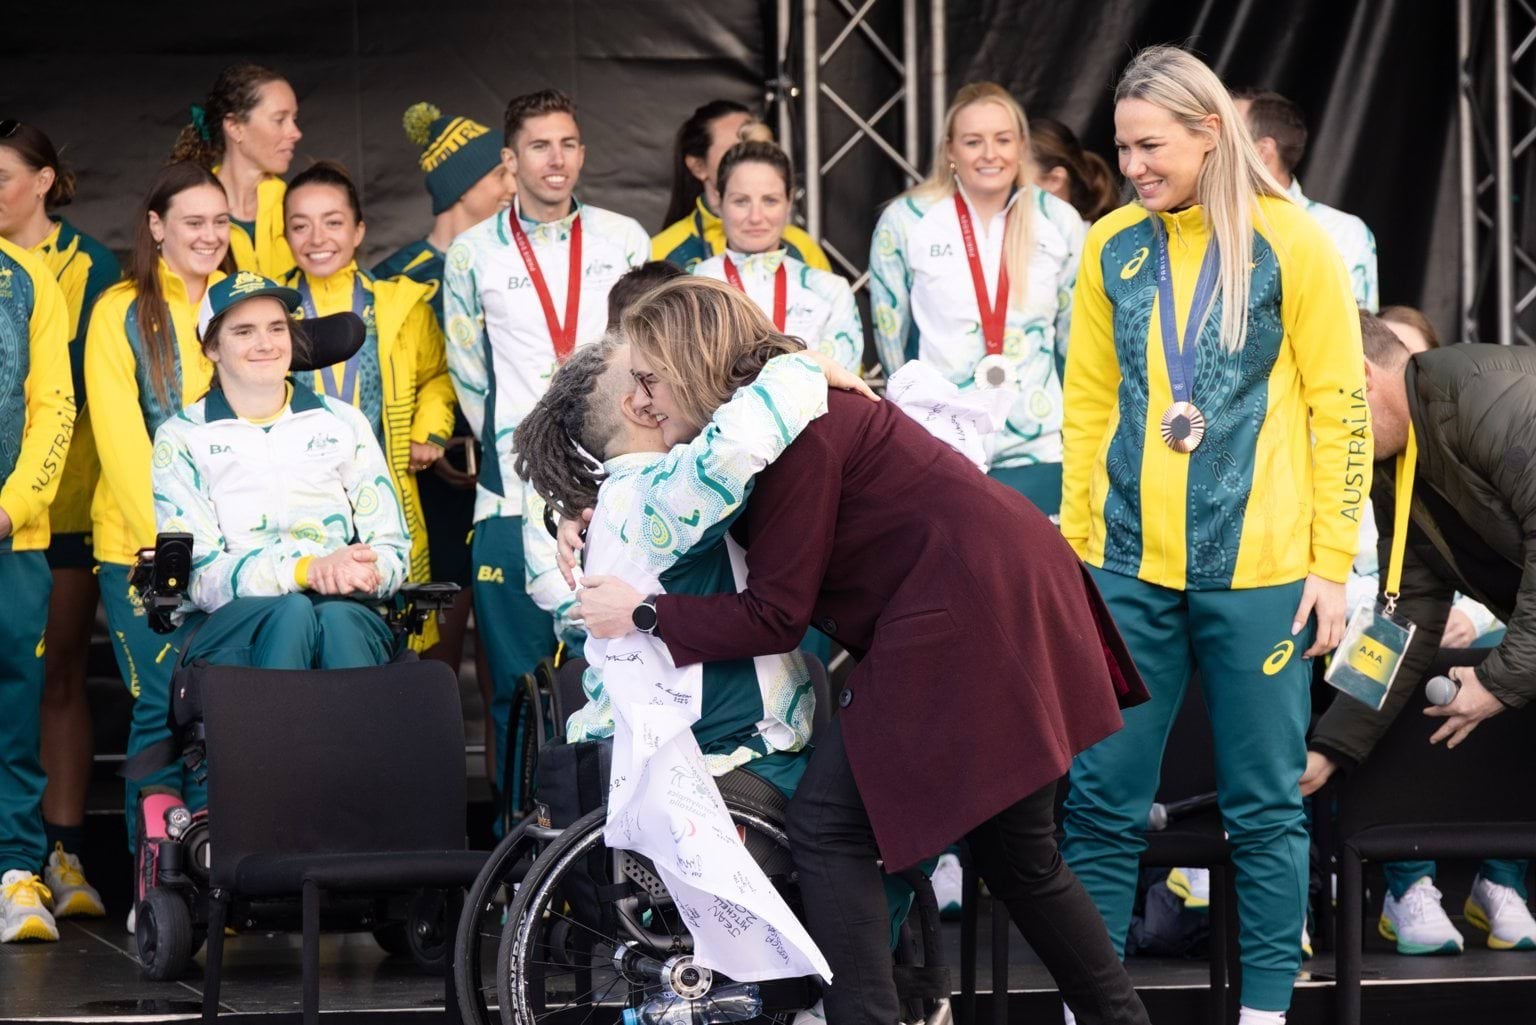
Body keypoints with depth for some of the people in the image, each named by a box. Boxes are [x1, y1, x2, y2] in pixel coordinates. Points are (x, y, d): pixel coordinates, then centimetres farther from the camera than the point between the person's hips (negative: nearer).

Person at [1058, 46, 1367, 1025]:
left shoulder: (1292, 242, -4)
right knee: (1103, 797, 3)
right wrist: (1074, 547, 9)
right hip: (1130, 567, 3)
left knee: (1265, 805, 4)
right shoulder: (1114, 247, 6)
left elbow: (1340, 409, -3)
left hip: (1259, 572, -3)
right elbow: (1089, 405, 12)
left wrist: (1333, 564, -6)